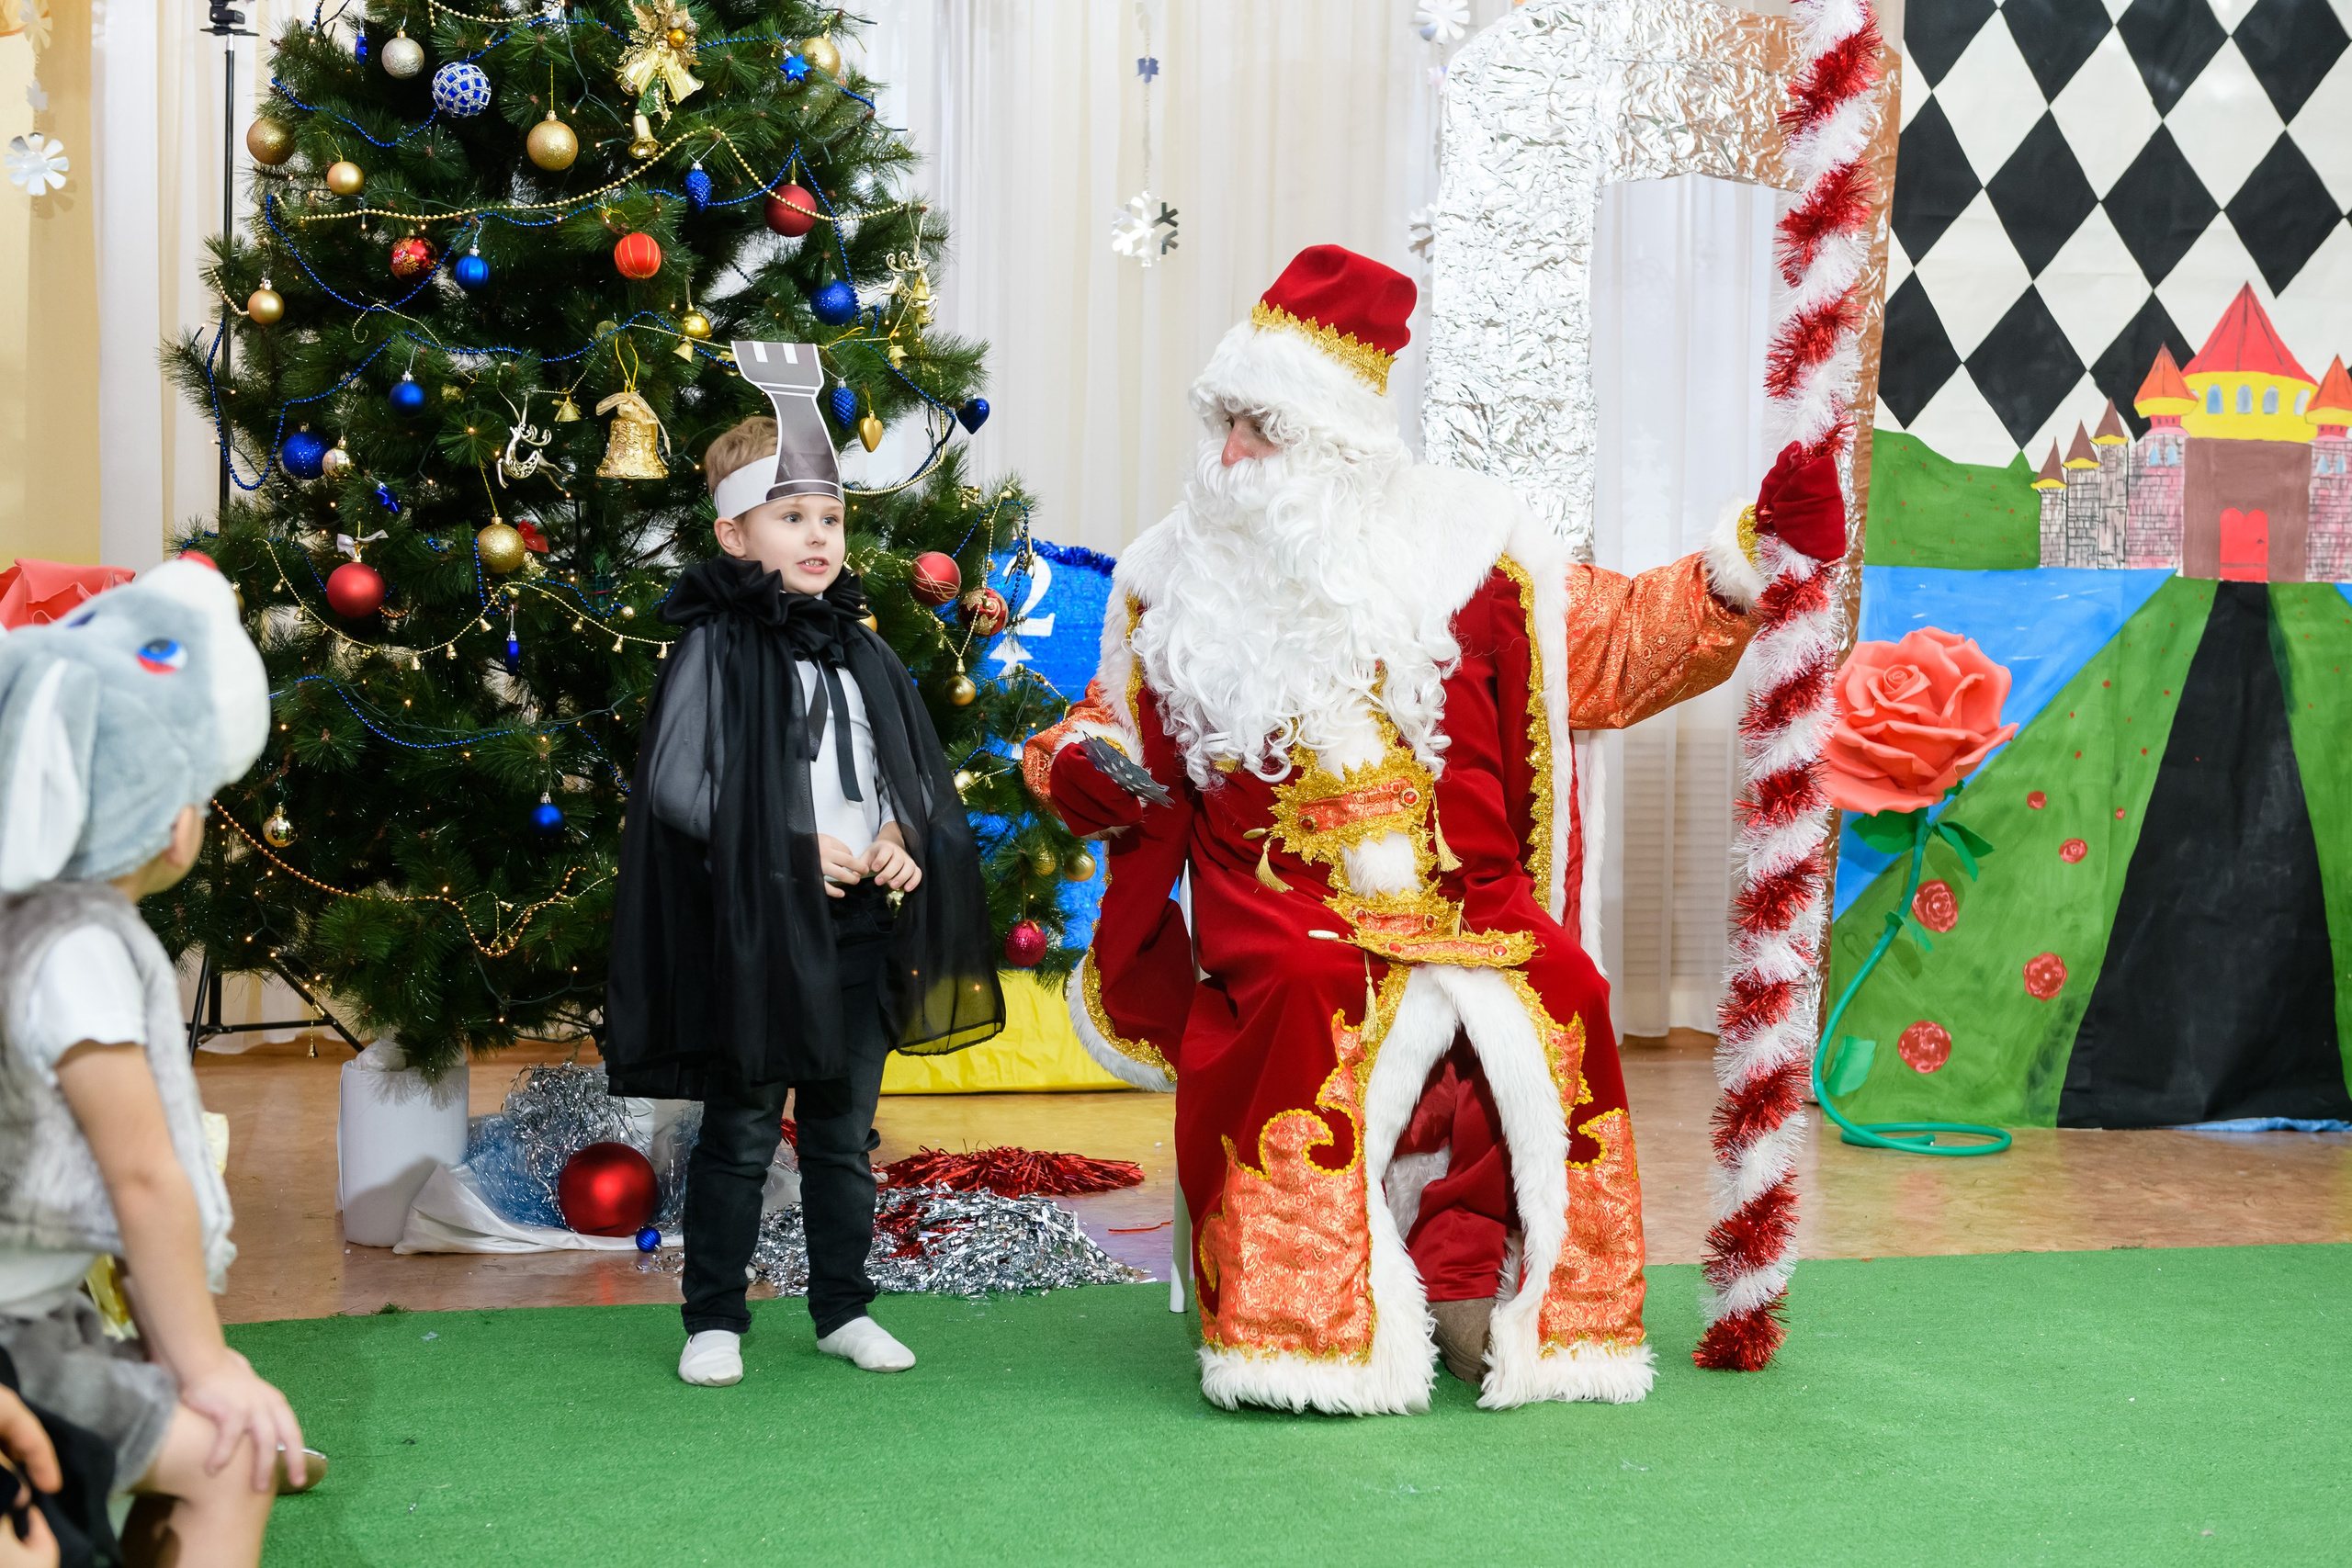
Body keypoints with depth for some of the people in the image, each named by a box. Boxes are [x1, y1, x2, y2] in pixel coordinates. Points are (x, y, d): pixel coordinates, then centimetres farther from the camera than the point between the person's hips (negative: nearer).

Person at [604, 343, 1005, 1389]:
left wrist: (900, 838, -3)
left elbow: (921, 778, 18)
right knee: (741, 1133, 3)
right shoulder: (716, 646, -5)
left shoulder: (863, 653, 12)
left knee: (845, 1132, 13)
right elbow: (675, 786, -13)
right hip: (754, 927, -5)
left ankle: (843, 1307, 25)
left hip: (861, 926, 5)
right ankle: (715, 1319, 14)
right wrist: (795, 847, -16)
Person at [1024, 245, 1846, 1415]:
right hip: (1278, 922, -1)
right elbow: (1118, 721, 23)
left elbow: (1617, 646, 12)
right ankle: (1301, 1323, -21)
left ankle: (1462, 1277, -13)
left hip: (1464, 908, 1)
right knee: (1301, 1017, -33)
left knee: (1548, 1003, -29)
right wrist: (1080, 765, 0)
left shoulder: (1457, 550, 8)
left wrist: (1749, 554, 3)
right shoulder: (1179, 582, 11)